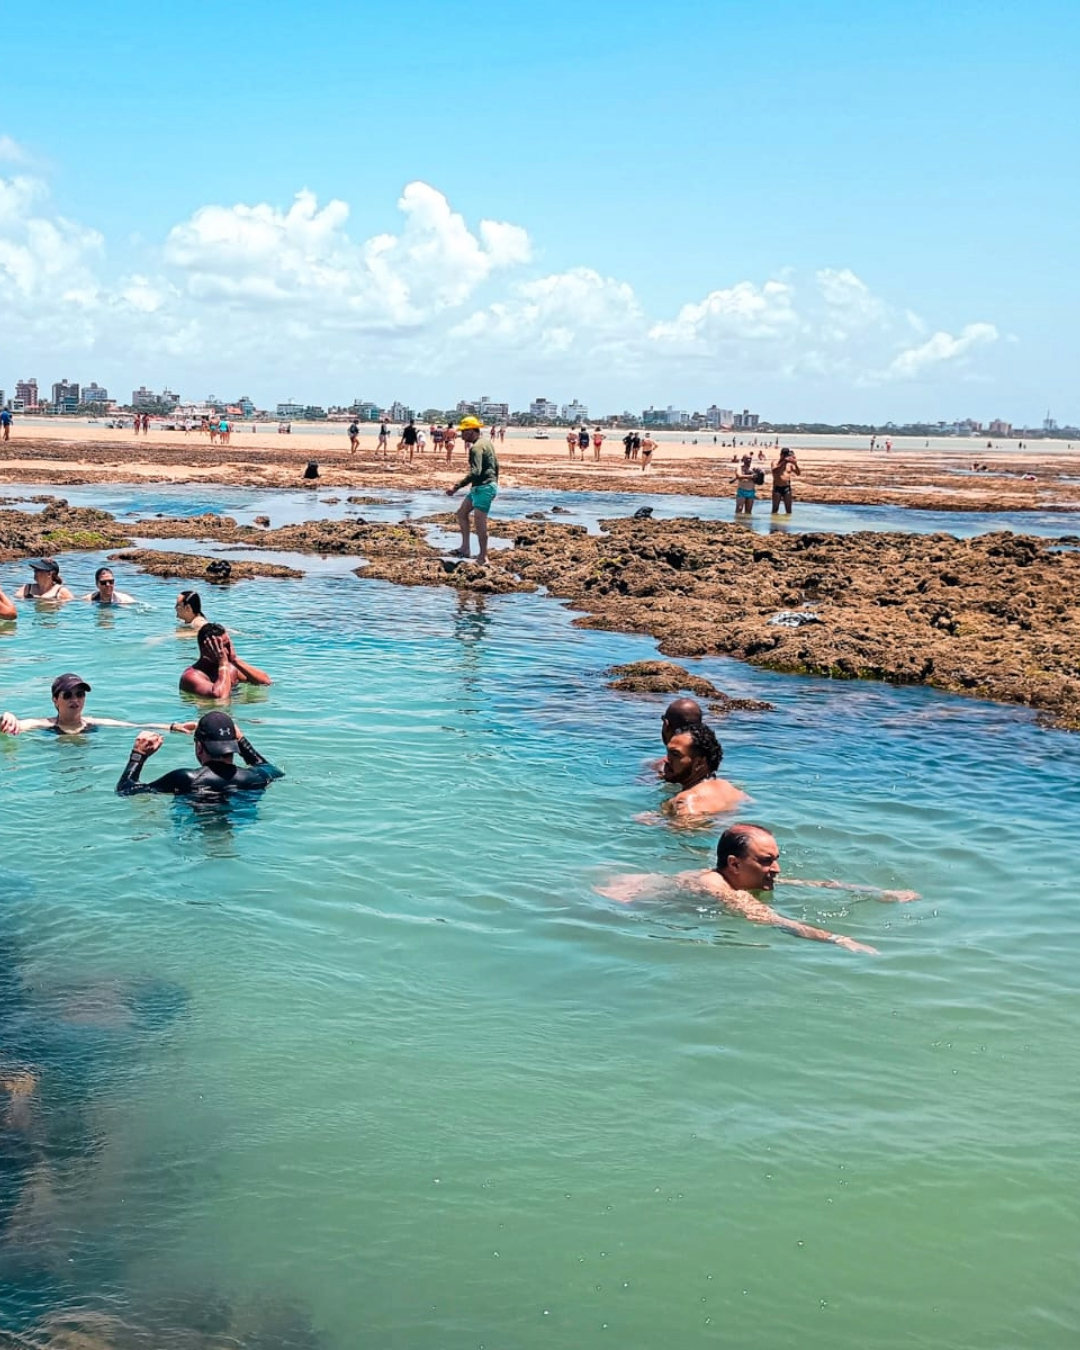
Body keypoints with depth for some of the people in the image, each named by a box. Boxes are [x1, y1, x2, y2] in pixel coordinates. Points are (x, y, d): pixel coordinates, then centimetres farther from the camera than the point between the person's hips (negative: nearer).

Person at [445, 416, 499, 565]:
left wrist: (456, 487, -34)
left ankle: (482, 557, 0)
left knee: (480, 523, -6)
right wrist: (494, 484, 28)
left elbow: (475, 472, -30)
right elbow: (496, 465, 19)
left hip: (483, 488, -11)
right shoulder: (487, 443, 12)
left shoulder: (476, 448, -19)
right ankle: (465, 548, 19)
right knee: (461, 513, 17)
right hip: (479, 487, 11)